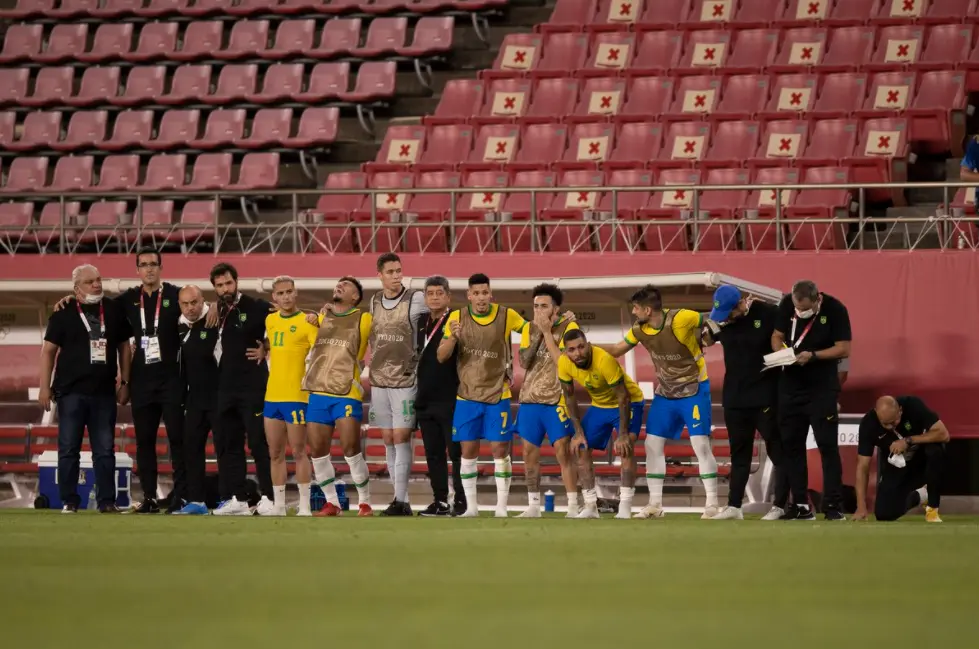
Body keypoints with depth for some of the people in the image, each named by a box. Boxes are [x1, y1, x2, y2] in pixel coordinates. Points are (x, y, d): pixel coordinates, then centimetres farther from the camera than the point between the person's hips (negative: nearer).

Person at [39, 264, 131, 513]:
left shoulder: (114, 310, 8)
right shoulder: (64, 313, 0)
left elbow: (123, 347, 16)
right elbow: (48, 350, 1)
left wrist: (124, 382, 10)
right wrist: (45, 387, -6)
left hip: (104, 392, 2)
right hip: (71, 392, -2)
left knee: (105, 450, 3)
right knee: (68, 449, 0)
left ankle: (106, 501, 6)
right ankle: (68, 501, 5)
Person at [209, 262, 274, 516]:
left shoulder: (257, 308, -5)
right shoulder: (216, 312, 11)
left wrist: (266, 349, -4)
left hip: (253, 387, -6)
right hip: (225, 388, 6)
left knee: (259, 442, -8)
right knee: (227, 444, 6)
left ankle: (268, 496, -7)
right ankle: (237, 499, 10)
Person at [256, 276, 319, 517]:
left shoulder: (306, 322, -7)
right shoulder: (270, 320, 12)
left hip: (296, 396, -6)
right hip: (272, 396, 6)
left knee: (298, 452, -4)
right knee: (275, 454, 8)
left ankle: (305, 507, -1)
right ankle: (278, 506, 14)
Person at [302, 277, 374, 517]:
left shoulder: (363, 320, 2)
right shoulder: (321, 316, 15)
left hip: (347, 394, -5)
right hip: (318, 393, 5)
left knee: (351, 449, -11)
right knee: (318, 450, 2)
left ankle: (365, 503, 0)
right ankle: (332, 503, 12)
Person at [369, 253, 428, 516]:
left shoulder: (416, 300, -8)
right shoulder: (374, 301, 8)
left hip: (405, 380, -5)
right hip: (379, 380, 5)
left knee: (401, 439, -8)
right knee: (388, 441, 7)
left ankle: (401, 501, -6)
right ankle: (399, 500, 14)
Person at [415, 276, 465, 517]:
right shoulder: (422, 322, 12)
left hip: (450, 401, -7)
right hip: (425, 401, 7)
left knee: (457, 453, -3)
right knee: (433, 454, 9)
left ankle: (462, 502, 1)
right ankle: (440, 501, 15)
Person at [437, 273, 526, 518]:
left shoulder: (506, 316, -6)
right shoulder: (457, 317, -4)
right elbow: (441, 357, -6)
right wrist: (452, 338, -25)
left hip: (497, 395, -1)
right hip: (467, 395, 1)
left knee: (500, 449, -4)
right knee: (468, 451, 3)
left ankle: (502, 507, 2)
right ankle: (470, 506, 11)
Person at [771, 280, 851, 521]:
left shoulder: (835, 310, -14)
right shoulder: (787, 304, -3)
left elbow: (843, 349, -13)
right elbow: (777, 336, 6)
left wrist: (813, 356, -25)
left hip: (823, 386, -5)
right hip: (791, 382, 5)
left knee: (827, 444, -6)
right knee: (791, 443, 6)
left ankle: (833, 505, -5)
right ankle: (801, 505, 12)